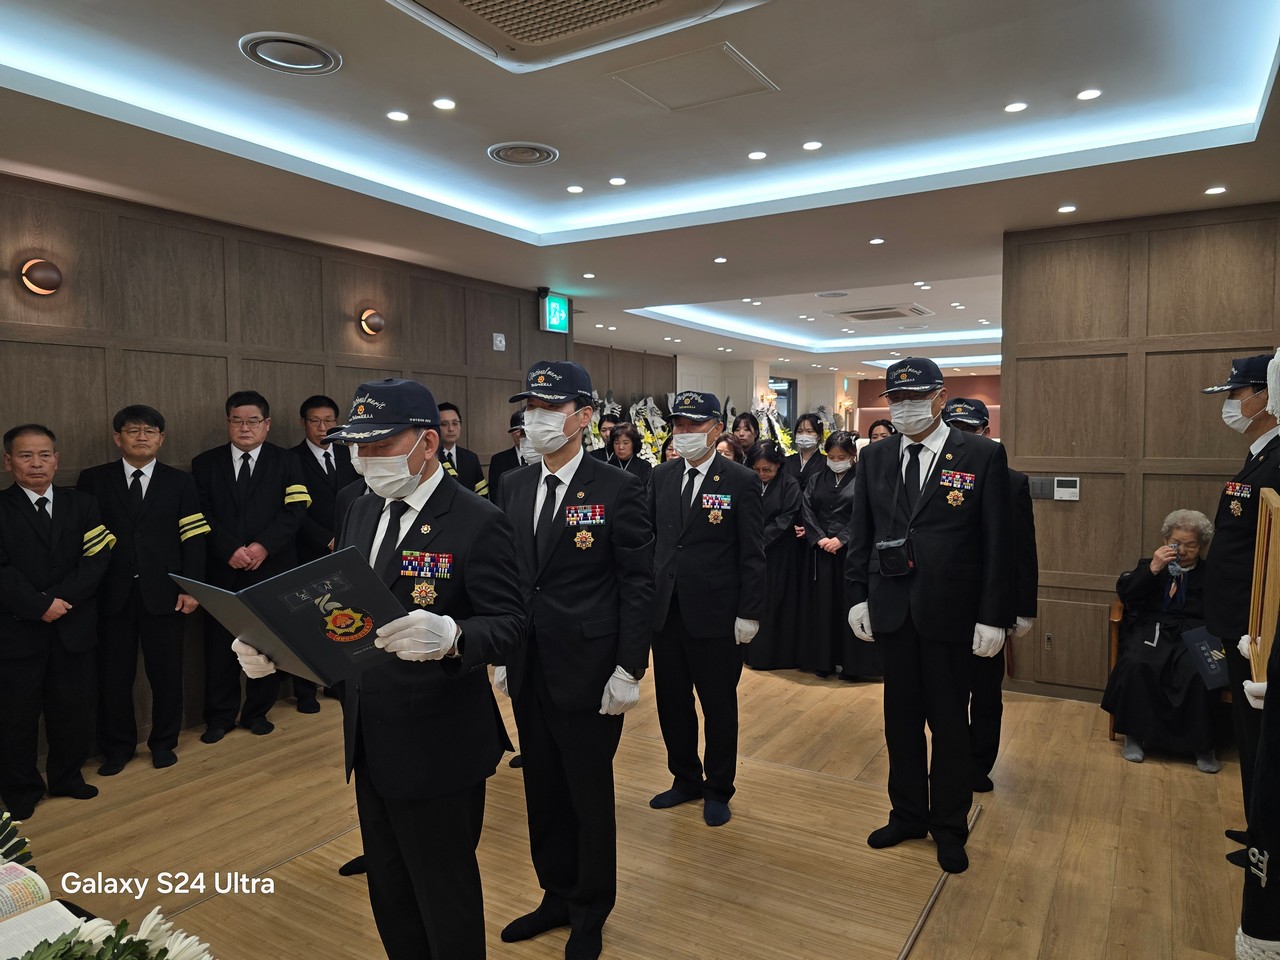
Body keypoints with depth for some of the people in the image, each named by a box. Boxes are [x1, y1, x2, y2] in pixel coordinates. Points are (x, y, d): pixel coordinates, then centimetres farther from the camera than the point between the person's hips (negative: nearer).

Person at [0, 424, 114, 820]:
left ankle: (67, 776, 28)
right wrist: (39, 606, -15)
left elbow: (98, 557, -3)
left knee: (72, 706, 11)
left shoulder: (81, 504, 7)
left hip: (74, 626, 2)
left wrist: (61, 599, -14)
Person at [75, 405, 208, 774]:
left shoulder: (180, 482, 6)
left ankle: (163, 743, 25)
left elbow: (193, 539, 1)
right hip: (111, 595, 0)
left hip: (163, 595, 0)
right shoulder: (93, 480, 6)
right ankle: (117, 747, 26)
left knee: (167, 674, 7)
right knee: (113, 676, 8)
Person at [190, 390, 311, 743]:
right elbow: (200, 516, 0)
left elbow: (295, 510, -6)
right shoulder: (205, 463, 8)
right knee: (219, 645, 6)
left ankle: (258, 712, 23)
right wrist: (230, 549, -14)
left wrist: (263, 546, -18)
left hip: (272, 569, -1)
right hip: (222, 571, 1)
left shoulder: (286, 462, 4)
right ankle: (220, 716, 22)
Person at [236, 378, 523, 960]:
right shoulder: (362, 512, 7)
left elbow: (508, 627, -22)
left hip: (437, 750, -7)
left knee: (444, 897, 11)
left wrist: (449, 636, -41)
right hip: (370, 742, 7)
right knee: (388, 890, 23)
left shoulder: (477, 523, -17)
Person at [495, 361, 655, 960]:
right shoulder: (515, 487, 6)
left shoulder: (617, 489, -12)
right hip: (528, 672, 5)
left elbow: (638, 584, -11)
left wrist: (629, 670, -14)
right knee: (543, 792, 19)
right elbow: (507, 575, 11)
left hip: (588, 673, -5)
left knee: (590, 796, 11)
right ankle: (557, 896, 41)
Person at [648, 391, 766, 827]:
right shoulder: (661, 477, 6)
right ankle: (686, 779, 36)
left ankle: (718, 790, 29)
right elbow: (650, 540, 10)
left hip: (715, 615, -4)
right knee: (671, 702, 15)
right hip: (665, 611, 5)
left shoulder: (741, 481, -8)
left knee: (719, 705, 10)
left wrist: (749, 614, -11)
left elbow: (752, 555, -8)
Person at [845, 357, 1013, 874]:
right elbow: (861, 534, 9)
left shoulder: (983, 455, -6)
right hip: (892, 611, 4)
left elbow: (998, 542, -7)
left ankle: (950, 826, 28)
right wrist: (857, 597, 3)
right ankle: (908, 814, 33)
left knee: (950, 723, 10)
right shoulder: (874, 457, 5)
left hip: (951, 612, -3)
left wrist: (993, 616, -10)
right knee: (901, 719, 15)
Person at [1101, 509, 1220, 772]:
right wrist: (1153, 569, -8)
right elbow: (1124, 593, 3)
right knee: (1137, 665, -32)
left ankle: (1202, 744, -15)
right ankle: (1135, 734, -17)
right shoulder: (1149, 565, 20)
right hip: (1151, 629, 0)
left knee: (1198, 673, -33)